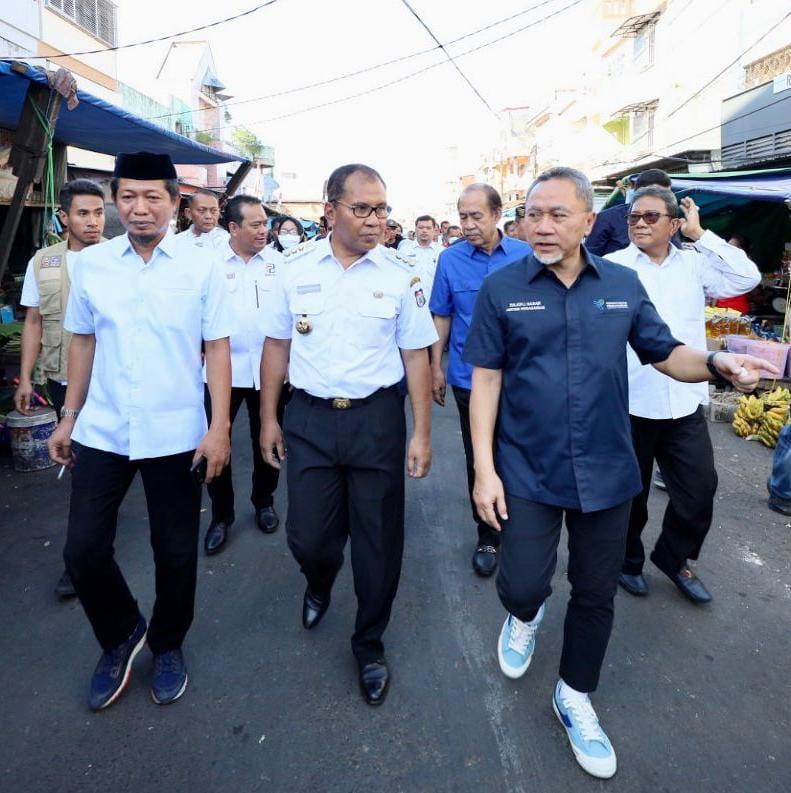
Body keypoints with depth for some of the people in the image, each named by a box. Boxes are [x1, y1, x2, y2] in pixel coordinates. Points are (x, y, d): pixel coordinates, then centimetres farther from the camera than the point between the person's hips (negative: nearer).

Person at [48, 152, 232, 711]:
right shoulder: (91, 263, 3)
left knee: (175, 553, 10)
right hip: (101, 432, 3)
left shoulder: (202, 267, -4)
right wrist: (69, 417, 11)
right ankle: (121, 636, 35)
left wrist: (219, 427, -9)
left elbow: (217, 349, -4)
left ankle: (168, 647, 37)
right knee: (83, 549, 7)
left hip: (176, 435, -2)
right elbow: (82, 342, 10)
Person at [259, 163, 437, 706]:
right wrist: (269, 418, 6)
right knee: (307, 535, 6)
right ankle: (320, 583, 46)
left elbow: (416, 355, -1)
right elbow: (277, 345, 7)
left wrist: (422, 433, -5)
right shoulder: (296, 267, 1)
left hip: (377, 418, -1)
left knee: (379, 541, 8)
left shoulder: (401, 274, -4)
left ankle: (370, 645, 33)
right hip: (309, 417, 1)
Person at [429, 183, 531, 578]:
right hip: (470, 379, 0)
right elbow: (442, 317, 3)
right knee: (478, 461, 11)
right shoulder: (450, 259, -4)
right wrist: (436, 367, 3)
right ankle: (487, 535, 28)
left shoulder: (526, 255, -5)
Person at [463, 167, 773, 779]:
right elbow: (486, 379, -5)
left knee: (596, 595, 14)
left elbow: (667, 353, 8)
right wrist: (484, 469, -9)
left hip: (607, 472, 3)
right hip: (527, 473, -2)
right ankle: (525, 614, 40)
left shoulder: (623, 285, 0)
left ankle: (575, 697, 40)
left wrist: (718, 363, -15)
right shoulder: (502, 288, -6)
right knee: (522, 586, -1)